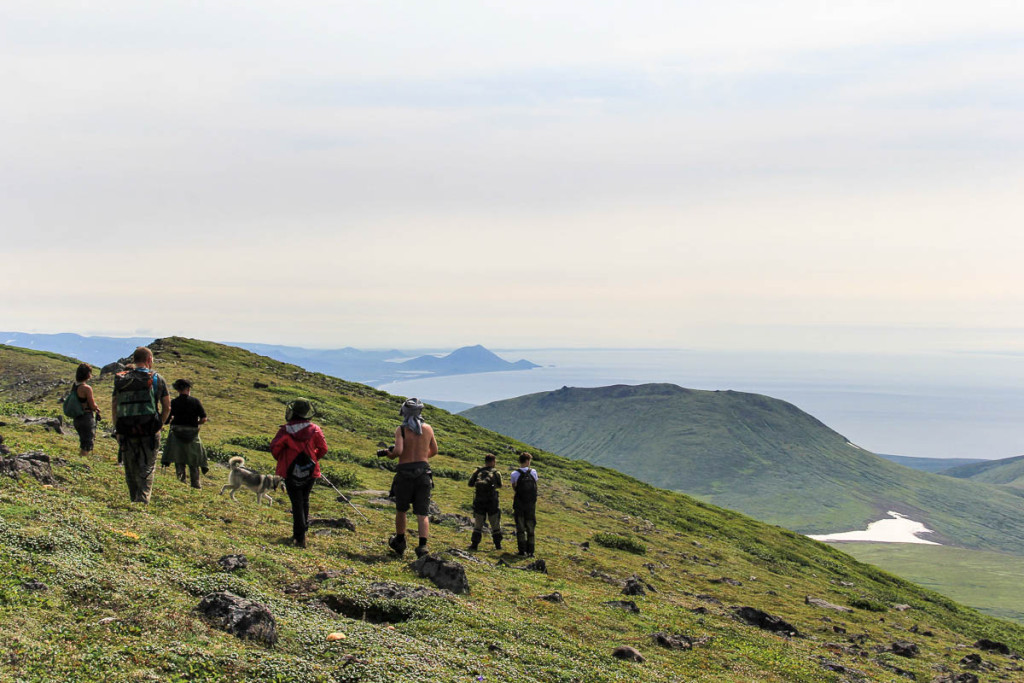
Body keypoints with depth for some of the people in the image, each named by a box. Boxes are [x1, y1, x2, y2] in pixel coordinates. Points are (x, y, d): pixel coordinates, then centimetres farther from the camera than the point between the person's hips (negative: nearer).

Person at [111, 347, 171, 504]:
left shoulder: (121, 379, 9)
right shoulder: (157, 379, 3)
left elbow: (114, 406, 10)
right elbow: (167, 407, 3)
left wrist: (116, 429, 15)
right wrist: (160, 425, 15)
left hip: (126, 432, 3)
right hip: (149, 431, -2)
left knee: (130, 469, 13)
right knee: (147, 467, 0)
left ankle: (134, 499, 18)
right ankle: (143, 498, -15)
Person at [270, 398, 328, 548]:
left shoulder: (285, 430, -11)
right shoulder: (315, 429, -4)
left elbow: (275, 447, -13)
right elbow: (323, 448, 0)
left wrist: (281, 460, 7)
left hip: (291, 472, -2)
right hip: (310, 473, 2)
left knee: (297, 503, 1)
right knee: (304, 501, 20)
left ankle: (299, 537, -5)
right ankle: (301, 531, 27)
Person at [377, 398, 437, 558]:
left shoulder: (401, 429, -6)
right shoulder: (428, 428, 5)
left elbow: (398, 451, -19)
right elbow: (434, 451, 17)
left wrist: (388, 453, 1)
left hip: (405, 473, -2)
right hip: (423, 472, 2)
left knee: (401, 510, 18)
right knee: (422, 513, 2)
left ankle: (399, 544, 31)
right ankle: (422, 545, -15)